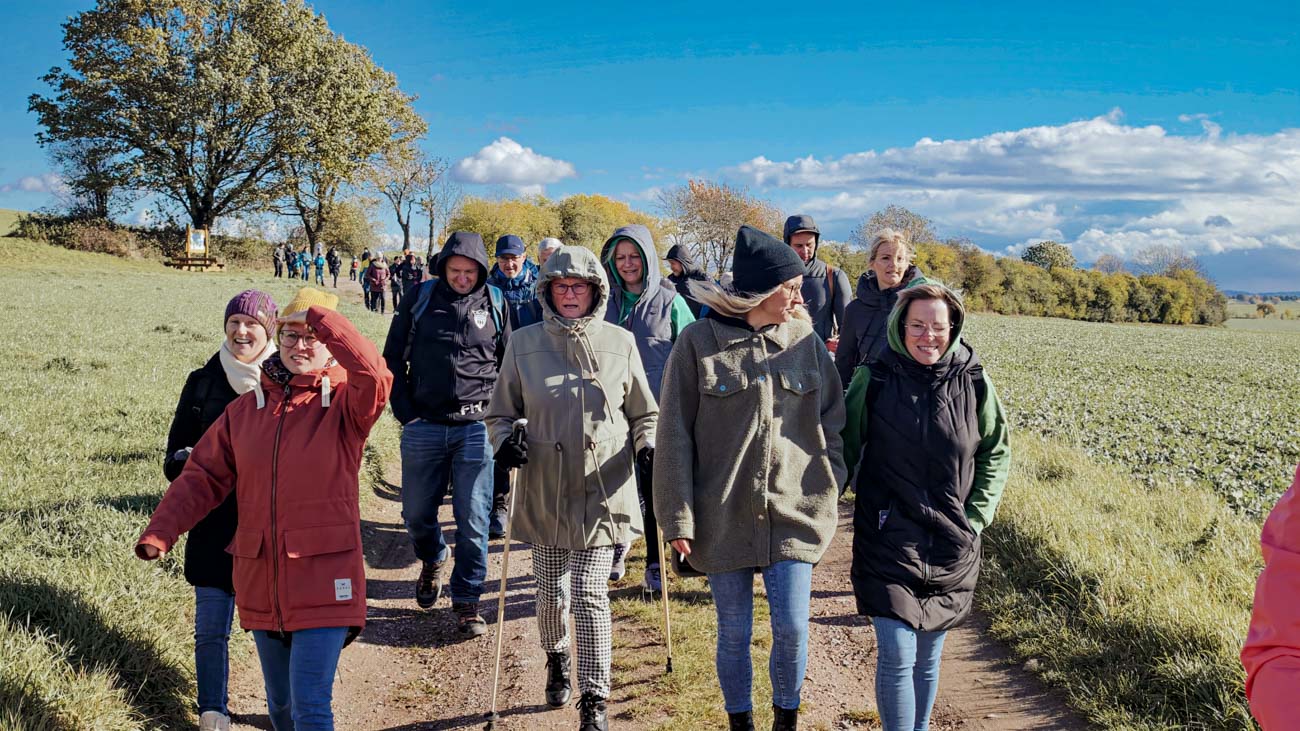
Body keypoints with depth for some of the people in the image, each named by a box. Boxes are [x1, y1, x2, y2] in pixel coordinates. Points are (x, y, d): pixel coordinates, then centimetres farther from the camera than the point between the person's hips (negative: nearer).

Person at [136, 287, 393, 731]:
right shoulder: (246, 408, 7)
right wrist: (160, 532, -5)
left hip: (323, 584, -5)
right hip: (261, 583, 5)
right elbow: (203, 476, 7)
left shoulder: (345, 404, -6)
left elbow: (374, 374, -28)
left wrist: (320, 318, -25)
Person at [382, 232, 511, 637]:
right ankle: (432, 560, 43)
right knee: (417, 513, 11)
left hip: (475, 427, -1)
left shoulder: (495, 303, 4)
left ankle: (467, 600, 13)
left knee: (473, 519, -1)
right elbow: (393, 359, 9)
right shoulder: (420, 299, 3)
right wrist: (405, 413, 2)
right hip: (423, 426, 1)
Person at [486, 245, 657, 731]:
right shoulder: (524, 344, 1)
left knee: (589, 595, -5)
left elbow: (643, 413, 12)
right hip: (545, 490, 1)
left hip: (602, 491, -1)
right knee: (551, 592, 11)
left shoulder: (620, 343, 1)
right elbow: (500, 413, 9)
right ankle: (556, 659, 42)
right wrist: (505, 441, -11)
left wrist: (647, 444, -7)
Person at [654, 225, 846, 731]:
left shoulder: (805, 341, 2)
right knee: (733, 634, 10)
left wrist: (829, 490, 4)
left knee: (792, 630, 1)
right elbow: (675, 434, -5)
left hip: (794, 512, 2)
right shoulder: (699, 342, -6)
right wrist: (678, 517, -7)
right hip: (724, 515, -1)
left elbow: (832, 421, 10)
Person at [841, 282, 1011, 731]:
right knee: (897, 655, -9)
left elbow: (996, 453, 9)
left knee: (929, 656, 14)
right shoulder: (873, 381, -7)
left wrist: (976, 516, 1)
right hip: (889, 538, -2)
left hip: (951, 543, 2)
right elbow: (845, 446, 4)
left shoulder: (973, 382, -3)